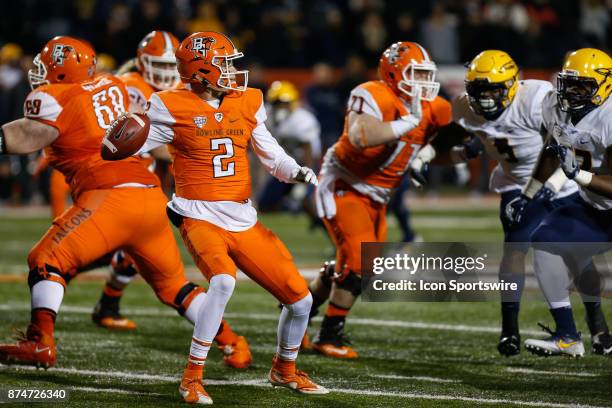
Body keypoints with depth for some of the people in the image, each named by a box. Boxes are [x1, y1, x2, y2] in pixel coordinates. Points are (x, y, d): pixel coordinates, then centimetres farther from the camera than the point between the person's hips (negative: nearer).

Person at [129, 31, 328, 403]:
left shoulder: (246, 104, 7)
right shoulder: (174, 108, -6)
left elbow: (272, 156, 11)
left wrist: (297, 172, -7)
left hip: (243, 220, 6)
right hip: (200, 216, -6)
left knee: (300, 299, 4)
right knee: (223, 281, -34)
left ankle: (285, 369, 33)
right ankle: (193, 376, -20)